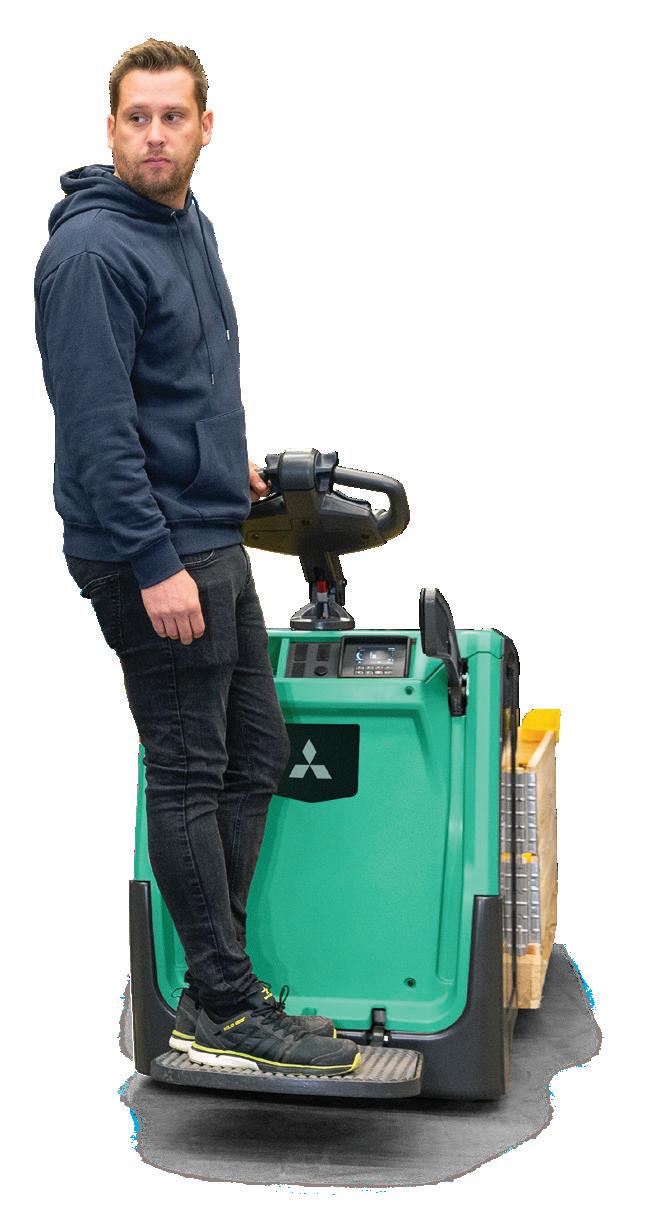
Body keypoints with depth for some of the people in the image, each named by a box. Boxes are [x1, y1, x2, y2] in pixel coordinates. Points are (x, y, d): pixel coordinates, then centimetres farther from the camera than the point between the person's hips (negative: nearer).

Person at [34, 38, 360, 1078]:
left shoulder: (190, 227, 13)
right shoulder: (92, 251, -16)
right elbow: (96, 427, -21)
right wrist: (156, 564, -23)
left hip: (214, 539, 10)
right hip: (154, 554, -10)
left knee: (255, 753, 14)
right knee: (190, 776, -2)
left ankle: (215, 964, 25)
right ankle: (224, 1006, 10)